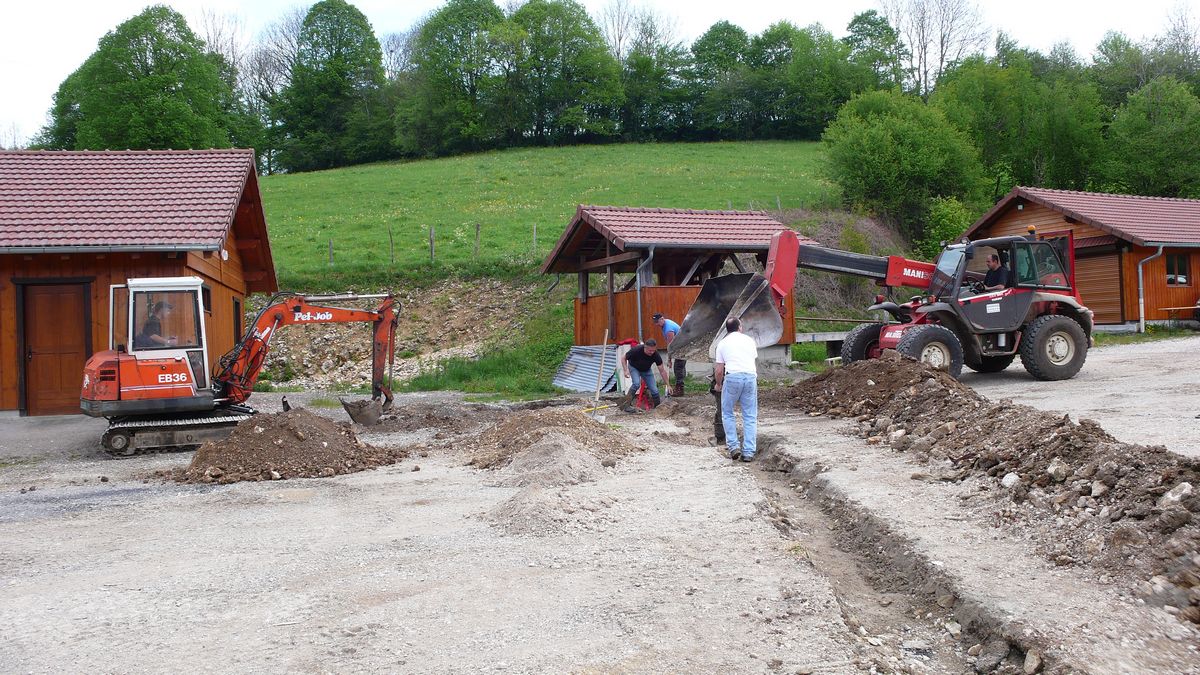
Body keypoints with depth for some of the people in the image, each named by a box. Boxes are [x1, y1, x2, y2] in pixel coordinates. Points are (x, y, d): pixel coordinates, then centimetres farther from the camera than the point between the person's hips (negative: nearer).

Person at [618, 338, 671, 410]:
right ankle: (625, 405, -22)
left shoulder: (656, 355, -28)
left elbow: (662, 371, -19)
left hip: (646, 369, 3)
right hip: (634, 367, -3)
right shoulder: (636, 350, -35)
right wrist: (626, 370, -31)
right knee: (636, 383, -30)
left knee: (654, 390, -8)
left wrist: (668, 385, -20)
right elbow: (623, 358, -19)